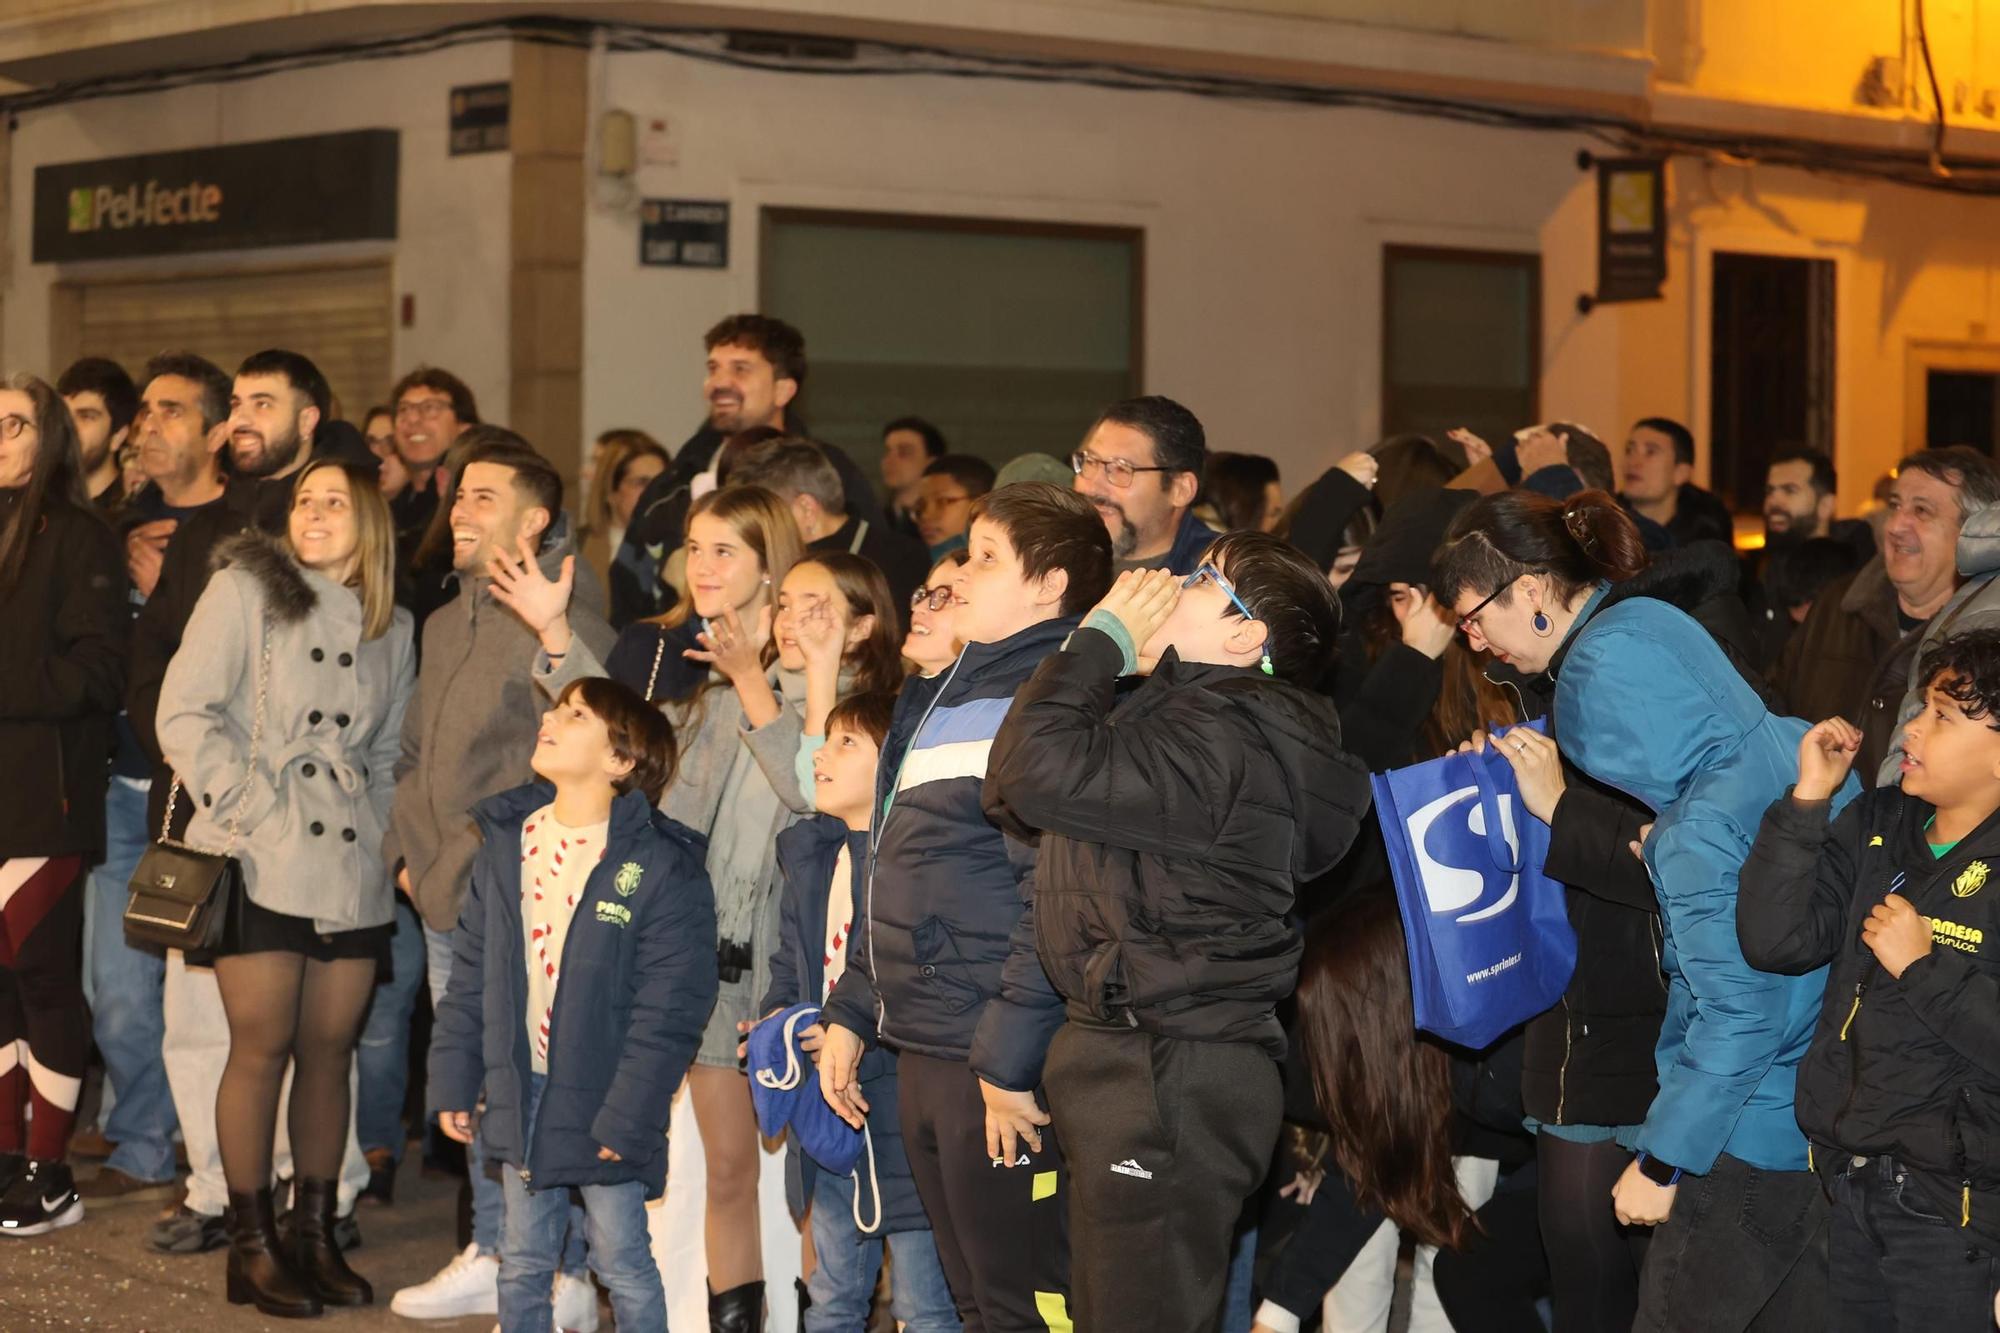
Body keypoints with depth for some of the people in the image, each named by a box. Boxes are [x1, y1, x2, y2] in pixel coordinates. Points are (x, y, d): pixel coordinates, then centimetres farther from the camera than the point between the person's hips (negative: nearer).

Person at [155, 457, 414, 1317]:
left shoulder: (391, 629, 14)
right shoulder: (246, 590, 0)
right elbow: (185, 712, -5)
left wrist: (379, 827, 7)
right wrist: (247, 807, -10)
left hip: (351, 868, 4)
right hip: (261, 861, -4)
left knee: (329, 1050, 6)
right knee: (262, 1046, -5)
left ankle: (316, 1237, 15)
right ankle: (252, 1246, 3)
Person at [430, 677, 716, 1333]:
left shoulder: (661, 866, -14)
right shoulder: (505, 842, 5)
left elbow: (668, 1009, -15)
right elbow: (470, 974, 11)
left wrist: (626, 1118, -17)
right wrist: (454, 1081, 7)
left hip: (601, 1104, -5)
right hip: (521, 1092, 5)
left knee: (623, 1266, 6)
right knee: (524, 1265, 15)